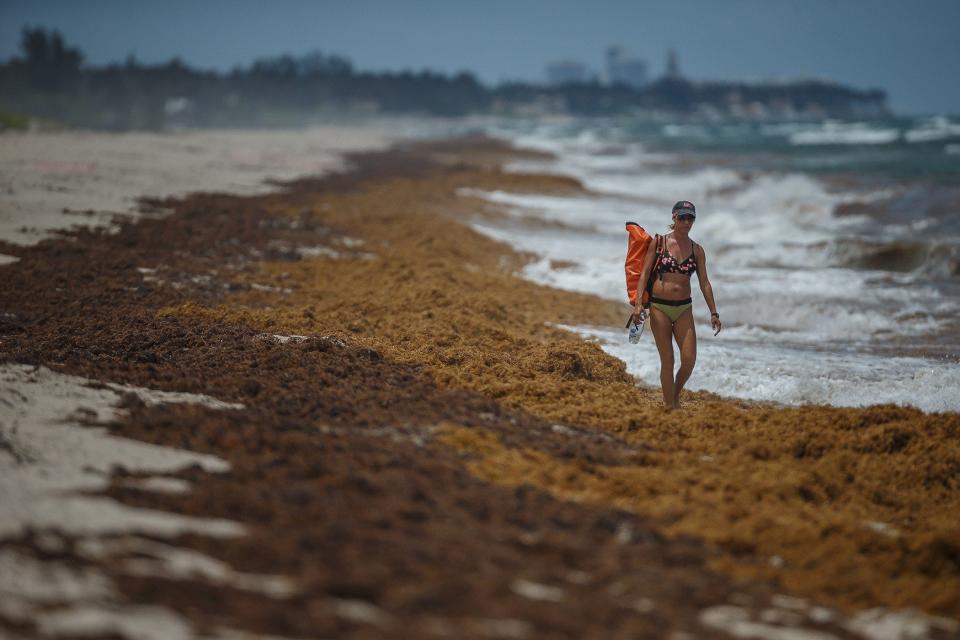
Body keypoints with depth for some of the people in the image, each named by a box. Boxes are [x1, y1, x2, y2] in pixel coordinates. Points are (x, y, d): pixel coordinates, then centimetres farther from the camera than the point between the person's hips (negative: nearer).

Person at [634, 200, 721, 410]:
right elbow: (644, 273, -2)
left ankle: (675, 394, 18)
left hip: (684, 308, 2)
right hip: (659, 307, -2)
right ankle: (669, 408, 5)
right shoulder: (658, 242, 0)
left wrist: (714, 313, 6)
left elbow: (704, 282, 9)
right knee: (667, 361, -3)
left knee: (689, 359, -8)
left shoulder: (697, 250, 7)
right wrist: (638, 303, -11)